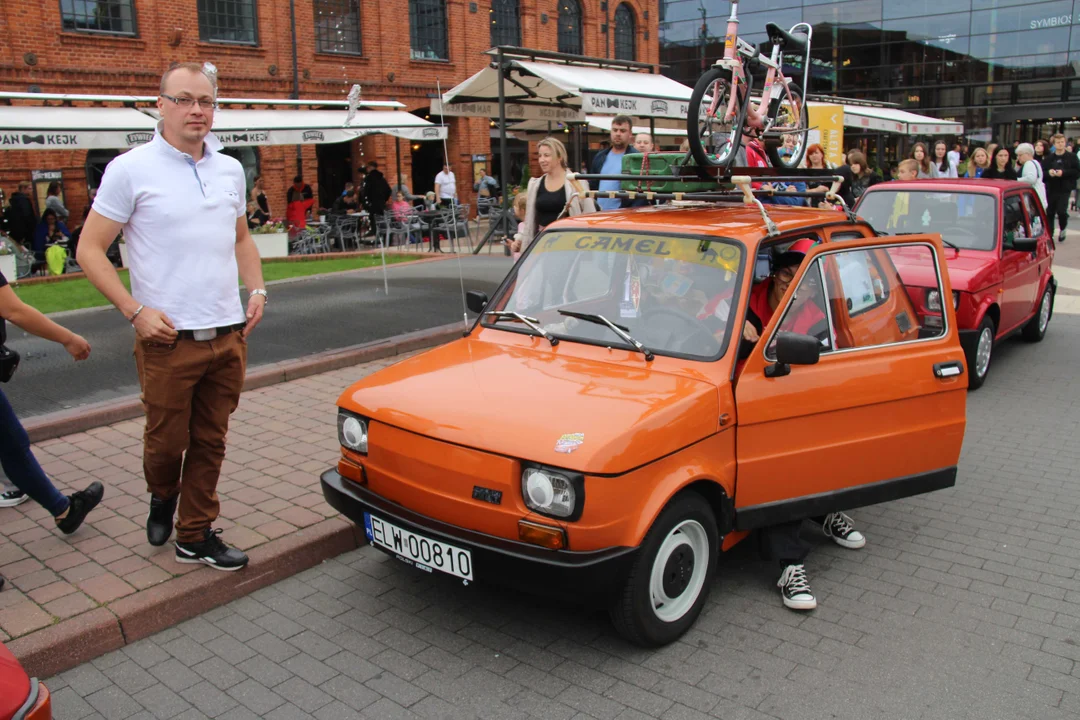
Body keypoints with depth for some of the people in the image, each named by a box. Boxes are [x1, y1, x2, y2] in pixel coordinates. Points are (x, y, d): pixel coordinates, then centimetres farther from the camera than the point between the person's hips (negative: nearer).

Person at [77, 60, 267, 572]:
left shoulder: (230, 169, 10)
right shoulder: (131, 169, -6)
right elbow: (89, 250, -5)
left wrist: (256, 288, 7)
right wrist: (136, 310, -14)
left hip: (228, 335, 5)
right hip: (168, 339, -4)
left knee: (209, 443, 11)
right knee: (167, 440, 8)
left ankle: (196, 537, 24)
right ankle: (162, 497, 40)